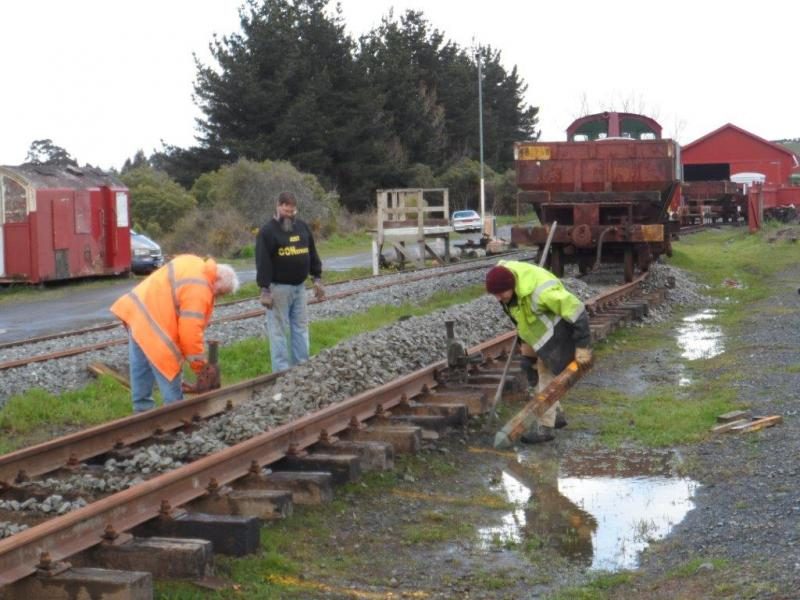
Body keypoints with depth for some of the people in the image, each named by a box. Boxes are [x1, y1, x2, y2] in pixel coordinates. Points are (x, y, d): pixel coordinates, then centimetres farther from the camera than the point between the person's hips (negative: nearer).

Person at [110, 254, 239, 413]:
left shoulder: (196, 265, 9)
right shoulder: (198, 288, -22)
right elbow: (190, 330, -23)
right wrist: (201, 368, -15)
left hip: (138, 310, 11)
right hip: (152, 323, -11)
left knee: (141, 367, 18)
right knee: (168, 368, -4)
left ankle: (142, 409, 28)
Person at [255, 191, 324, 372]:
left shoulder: (302, 227, 9)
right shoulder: (268, 231, -11)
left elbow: (312, 254, 17)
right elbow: (263, 262, -15)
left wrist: (317, 279, 11)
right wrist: (265, 290, -20)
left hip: (299, 286, 7)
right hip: (278, 288, -6)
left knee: (301, 327, 10)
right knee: (279, 330, -3)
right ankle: (282, 371, 0)